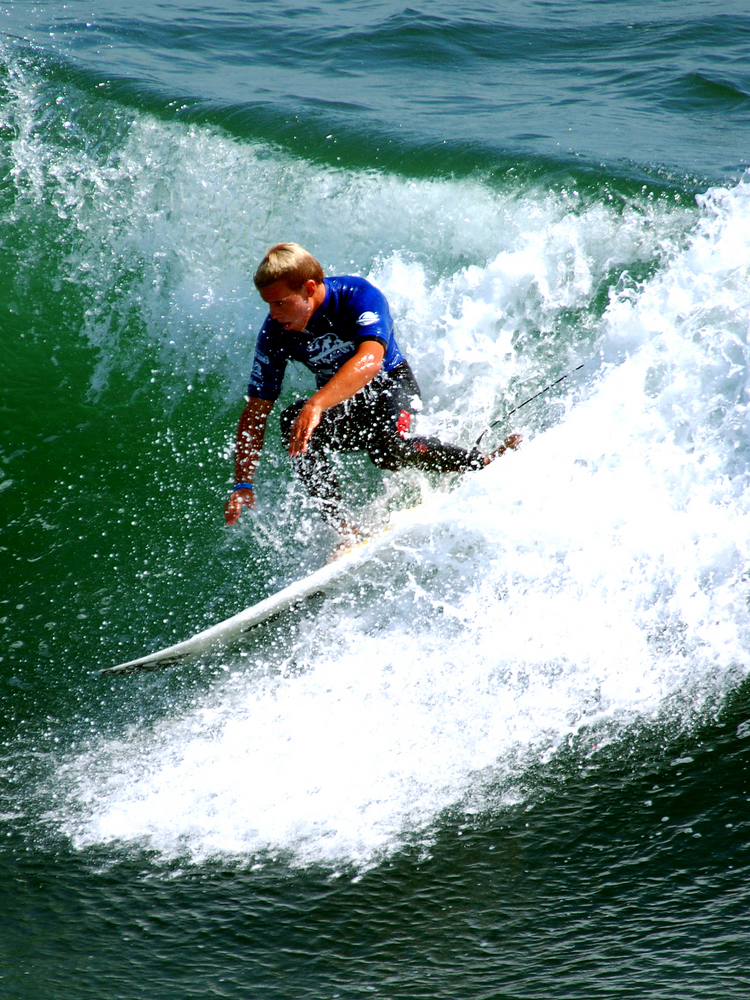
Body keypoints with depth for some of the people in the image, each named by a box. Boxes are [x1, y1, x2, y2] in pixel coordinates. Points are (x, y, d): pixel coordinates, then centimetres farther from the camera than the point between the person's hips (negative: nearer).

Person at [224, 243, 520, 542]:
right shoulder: (275, 334, -17)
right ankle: (344, 530, -30)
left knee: (387, 448, -36)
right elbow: (255, 413, -15)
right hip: (338, 407, 4)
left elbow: (371, 362, -46)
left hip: (389, 385, -3)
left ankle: (487, 462, -13)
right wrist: (243, 485, -24)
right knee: (292, 420, -30)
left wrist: (316, 405, -60)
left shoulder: (359, 296, -27)